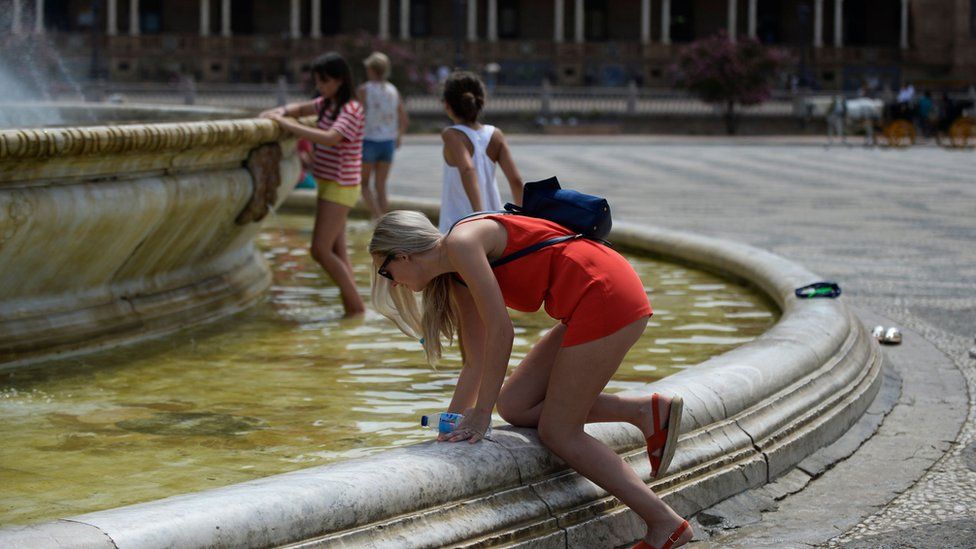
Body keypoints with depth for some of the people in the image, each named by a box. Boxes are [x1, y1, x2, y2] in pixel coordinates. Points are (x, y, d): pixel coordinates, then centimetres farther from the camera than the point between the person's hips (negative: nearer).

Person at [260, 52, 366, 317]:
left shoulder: (351, 110, -17)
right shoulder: (327, 104, 9)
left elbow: (330, 138, -33)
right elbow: (300, 108, 19)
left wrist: (287, 125, -31)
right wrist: (281, 112, -5)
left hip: (340, 187, -9)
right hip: (328, 185, 9)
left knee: (320, 250, -10)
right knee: (336, 251, 9)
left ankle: (356, 305, -3)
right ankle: (351, 308, 11)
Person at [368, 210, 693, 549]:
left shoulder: (461, 243, -10)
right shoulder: (457, 280, 18)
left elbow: (500, 330, -14)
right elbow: (476, 363, 20)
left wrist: (481, 413, -10)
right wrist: (449, 427, 20)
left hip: (605, 295, -9)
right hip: (591, 305, 9)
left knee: (558, 432, -2)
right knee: (514, 407, 7)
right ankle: (646, 412, 5)